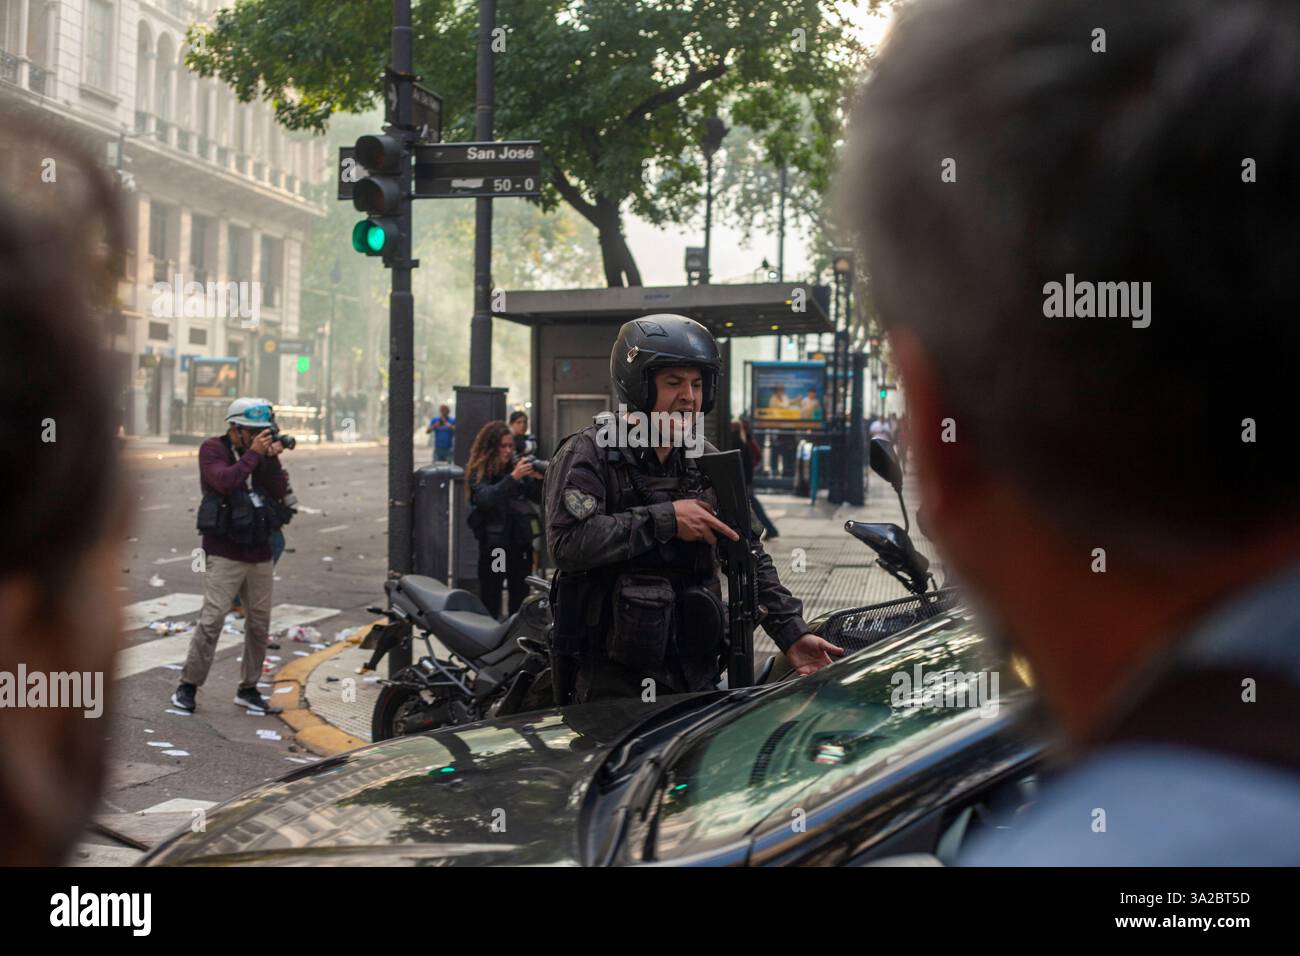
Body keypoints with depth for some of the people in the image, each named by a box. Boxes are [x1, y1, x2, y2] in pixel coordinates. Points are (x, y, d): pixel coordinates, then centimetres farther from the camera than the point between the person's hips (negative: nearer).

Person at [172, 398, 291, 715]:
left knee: (260, 623, 6)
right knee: (212, 619, -11)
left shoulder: (262, 451, 11)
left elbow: (280, 492, 2)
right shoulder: (213, 450, -2)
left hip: (259, 552, 5)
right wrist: (252, 454, -16)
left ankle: (248, 689, 17)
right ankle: (188, 686, -1)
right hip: (224, 553, -5)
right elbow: (225, 481, -21)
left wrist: (272, 459, -10)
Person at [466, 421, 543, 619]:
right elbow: (485, 498, -21)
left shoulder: (517, 466, 4)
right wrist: (513, 477, -29)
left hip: (521, 542, 3)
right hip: (493, 542, -3)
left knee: (521, 600, 6)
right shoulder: (478, 472, -3)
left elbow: (538, 496, 4)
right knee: (490, 600, 0)